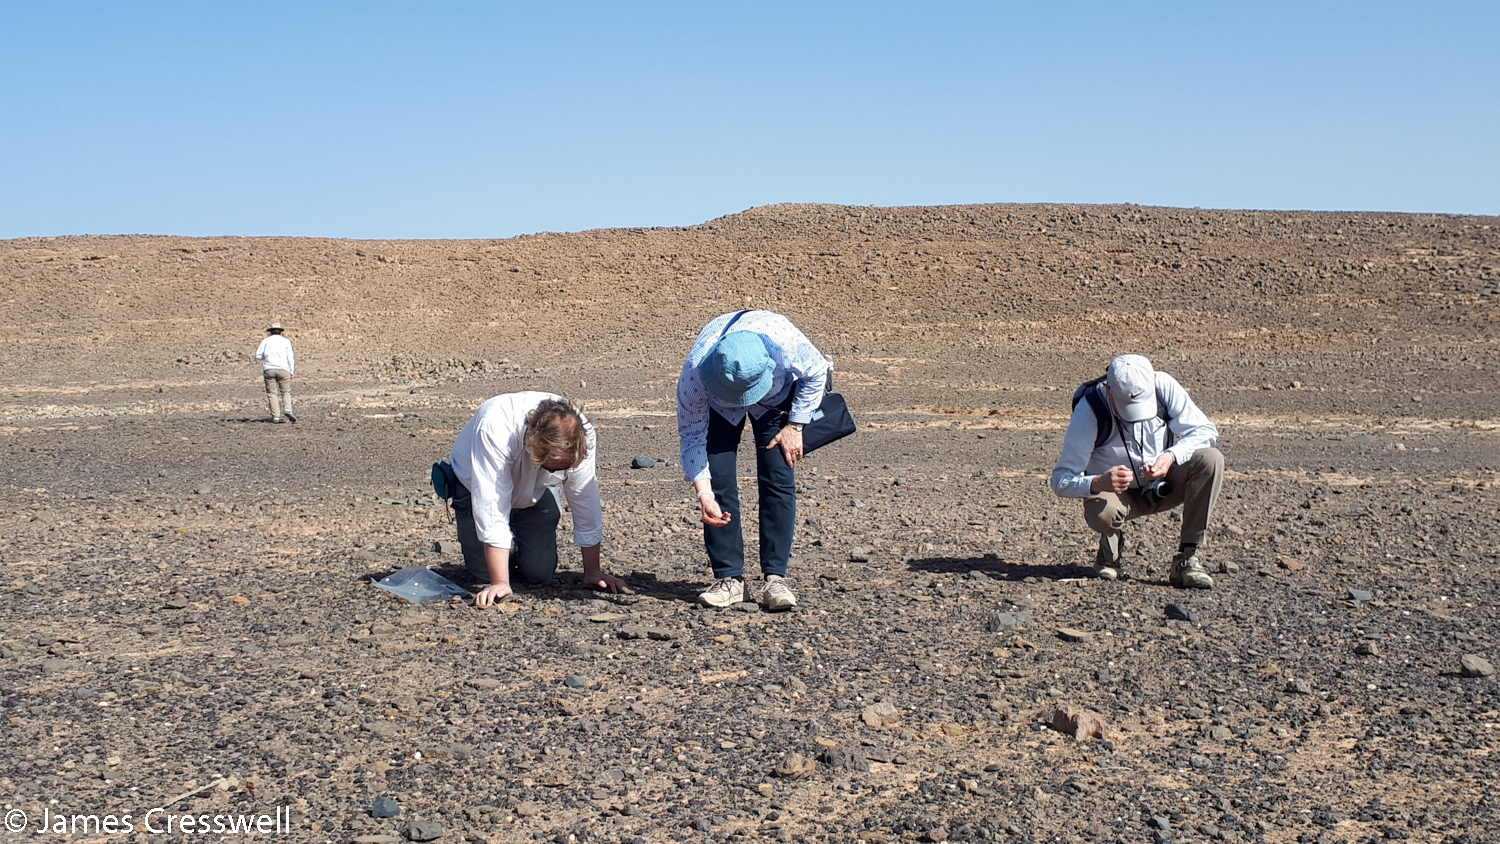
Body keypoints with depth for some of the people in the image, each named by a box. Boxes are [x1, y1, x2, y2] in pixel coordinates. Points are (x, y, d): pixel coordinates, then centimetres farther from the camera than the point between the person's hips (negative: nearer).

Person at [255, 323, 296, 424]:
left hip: (269, 369, 0)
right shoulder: (286, 341, 9)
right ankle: (288, 410, -15)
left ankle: (276, 417, -6)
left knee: (272, 393, 2)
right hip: (283, 369, 0)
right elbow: (290, 358, 4)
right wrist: (291, 372, 6)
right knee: (286, 392, 9)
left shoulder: (266, 341, 10)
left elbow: (258, 356, 8)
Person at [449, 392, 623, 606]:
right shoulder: (494, 429, -42)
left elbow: (586, 501, -21)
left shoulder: (581, 436, -31)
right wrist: (500, 583, -40)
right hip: (478, 486, -2)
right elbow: (492, 505, -40)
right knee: (483, 573, -10)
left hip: (534, 493, 3)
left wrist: (592, 571, -15)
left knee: (539, 572, -8)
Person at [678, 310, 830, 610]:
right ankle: (729, 578, -4)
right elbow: (691, 437, -26)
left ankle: (775, 578, -9)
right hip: (716, 405, 0)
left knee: (778, 478, -13)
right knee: (718, 479, -13)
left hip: (776, 395, 0)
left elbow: (817, 372, -17)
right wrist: (703, 493, -34)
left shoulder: (787, 344, -42)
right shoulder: (695, 372, -40)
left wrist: (794, 426, -15)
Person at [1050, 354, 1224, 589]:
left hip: (1165, 484, 3)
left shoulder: (1164, 386, -18)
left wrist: (1171, 456, -34)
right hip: (1117, 493, -3)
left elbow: (1206, 430, -13)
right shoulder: (1089, 411, -24)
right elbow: (1061, 480, -24)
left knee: (1210, 459, -26)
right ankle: (1111, 547, 1)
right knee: (1099, 513, -38)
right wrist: (1097, 483, -46)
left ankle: (1188, 559, -19)